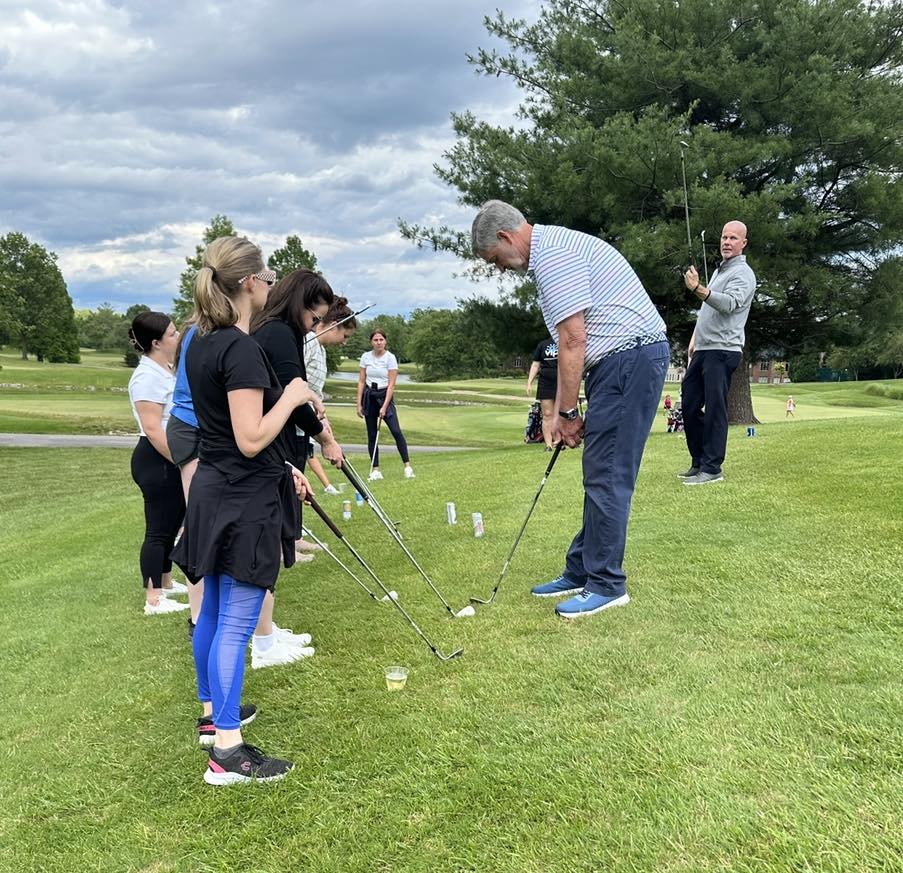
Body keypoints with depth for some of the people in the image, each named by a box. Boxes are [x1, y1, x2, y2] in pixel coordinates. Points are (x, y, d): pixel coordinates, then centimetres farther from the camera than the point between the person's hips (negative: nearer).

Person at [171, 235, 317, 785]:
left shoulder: (201, 345, 10)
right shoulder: (242, 350, -20)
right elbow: (251, 440, -24)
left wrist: (282, 470, 21)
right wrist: (291, 397, -10)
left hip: (215, 491, 10)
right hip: (244, 501, -10)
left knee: (214, 611, 19)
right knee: (237, 622, -5)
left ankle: (213, 710, 35)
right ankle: (227, 751, 0)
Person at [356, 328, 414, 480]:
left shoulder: (390, 358, -9)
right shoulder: (365, 357, 1)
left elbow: (391, 384, -11)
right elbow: (361, 381, 4)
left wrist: (384, 407, -16)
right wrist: (359, 404, -1)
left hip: (385, 395, -3)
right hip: (369, 396, 3)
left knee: (396, 431, -15)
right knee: (372, 435, 3)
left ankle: (407, 466, -10)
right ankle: (375, 469, 8)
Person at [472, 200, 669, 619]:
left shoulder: (552, 253, -14)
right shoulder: (553, 250, 20)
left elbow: (573, 340, -18)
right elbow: (573, 343, 21)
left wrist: (567, 412, -10)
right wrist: (560, 410, 17)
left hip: (630, 358, -11)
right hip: (620, 360, 11)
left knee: (606, 475, -5)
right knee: (601, 474, 13)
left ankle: (606, 584, 4)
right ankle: (581, 571, 22)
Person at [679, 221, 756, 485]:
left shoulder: (743, 273, -6)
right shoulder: (719, 270, 21)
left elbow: (729, 303, -25)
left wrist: (698, 289, -38)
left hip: (723, 350, -9)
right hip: (703, 349, 9)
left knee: (714, 408, -11)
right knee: (689, 404, 9)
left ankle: (712, 468, -8)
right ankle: (699, 462, 17)